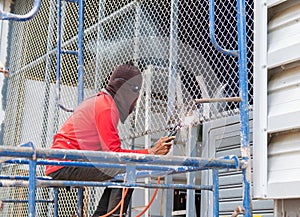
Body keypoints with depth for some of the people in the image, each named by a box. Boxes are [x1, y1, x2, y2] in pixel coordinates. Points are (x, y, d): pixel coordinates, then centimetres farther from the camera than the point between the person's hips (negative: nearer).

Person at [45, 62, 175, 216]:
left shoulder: (101, 101, 19)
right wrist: (151, 152, -15)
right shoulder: (107, 107, -13)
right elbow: (113, 153, -19)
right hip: (64, 165, -11)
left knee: (120, 174, 19)